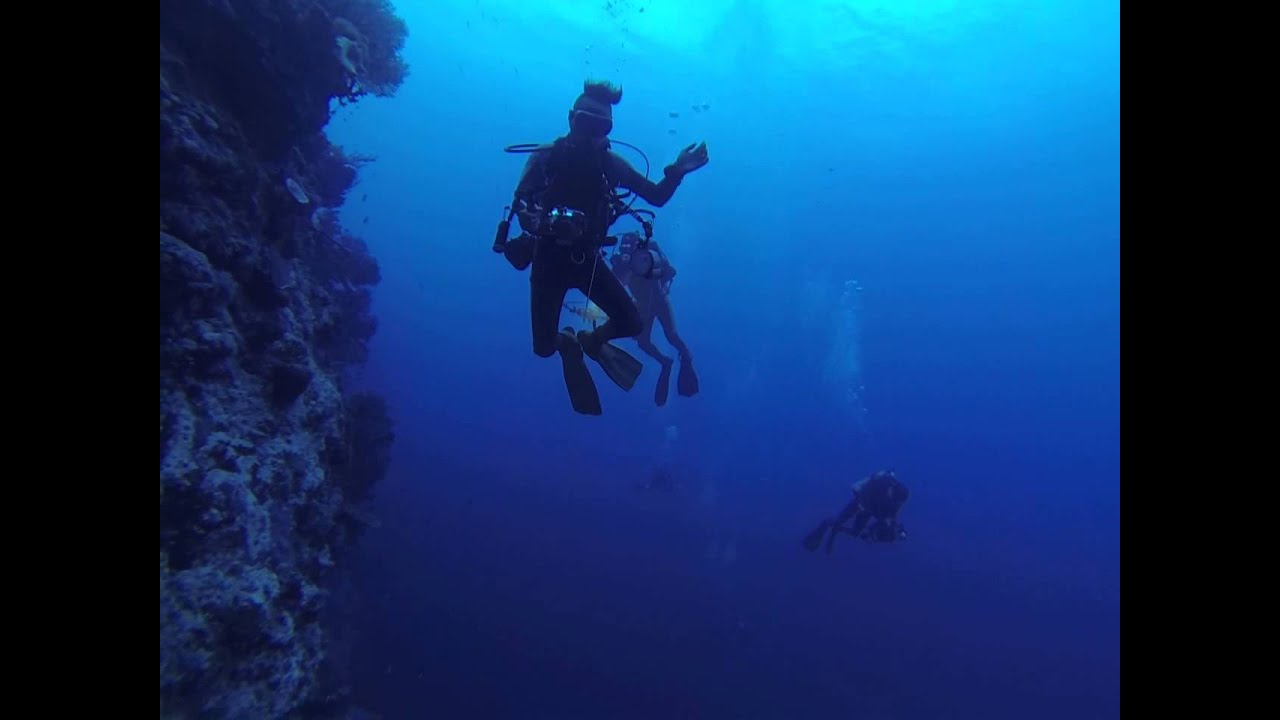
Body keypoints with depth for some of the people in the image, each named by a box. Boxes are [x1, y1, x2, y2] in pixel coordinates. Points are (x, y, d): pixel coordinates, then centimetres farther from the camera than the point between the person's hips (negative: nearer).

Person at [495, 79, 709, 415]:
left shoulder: (610, 163, -2)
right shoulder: (546, 157, -9)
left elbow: (657, 197, -1)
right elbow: (519, 206, -17)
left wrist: (676, 172, -19)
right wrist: (541, 222, -38)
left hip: (587, 259, 2)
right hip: (549, 260, -2)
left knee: (631, 324, -12)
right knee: (544, 347, -6)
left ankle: (588, 341, 21)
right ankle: (567, 343, 32)